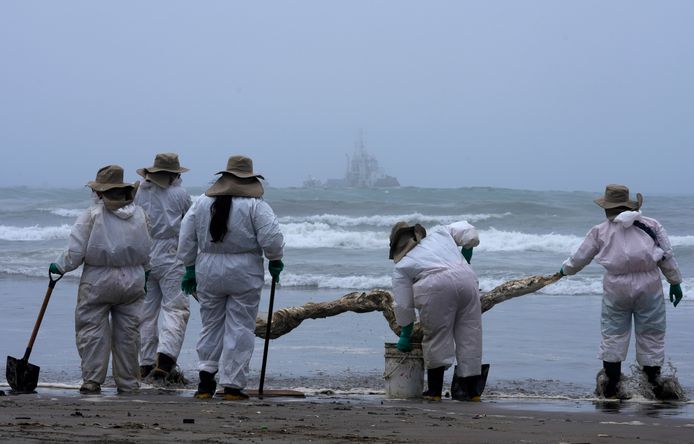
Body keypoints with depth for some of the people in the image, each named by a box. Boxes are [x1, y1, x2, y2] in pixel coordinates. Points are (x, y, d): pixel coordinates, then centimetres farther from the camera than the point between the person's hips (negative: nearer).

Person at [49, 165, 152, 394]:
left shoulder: (92, 215, -11)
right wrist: (144, 273, 27)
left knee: (92, 330, 3)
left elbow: (75, 252, -11)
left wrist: (59, 266, 6)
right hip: (133, 283, 4)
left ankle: (92, 380, -1)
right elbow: (147, 251, 11)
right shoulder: (139, 214, 3)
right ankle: (127, 383, 14)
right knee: (127, 332, 9)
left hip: (98, 283, -4)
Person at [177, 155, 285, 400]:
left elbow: (186, 239, 9)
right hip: (244, 273, -3)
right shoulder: (256, 205, -6)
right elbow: (271, 238, -13)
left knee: (211, 325, 15)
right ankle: (232, 385, 2)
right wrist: (275, 261, 4)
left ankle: (206, 375, 4)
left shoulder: (201, 203, 6)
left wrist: (190, 269, 17)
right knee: (240, 328, 3)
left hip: (208, 272, 3)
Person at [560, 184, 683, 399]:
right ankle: (653, 385, 10)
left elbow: (579, 258, 16)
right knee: (651, 336, 7)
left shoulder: (600, 231, 7)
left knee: (613, 335, 9)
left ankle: (611, 386, 11)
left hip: (616, 285, 0)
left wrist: (565, 269, 34)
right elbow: (667, 256, 7)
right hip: (648, 284, 0)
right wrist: (675, 282, 15)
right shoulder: (651, 225, 8)